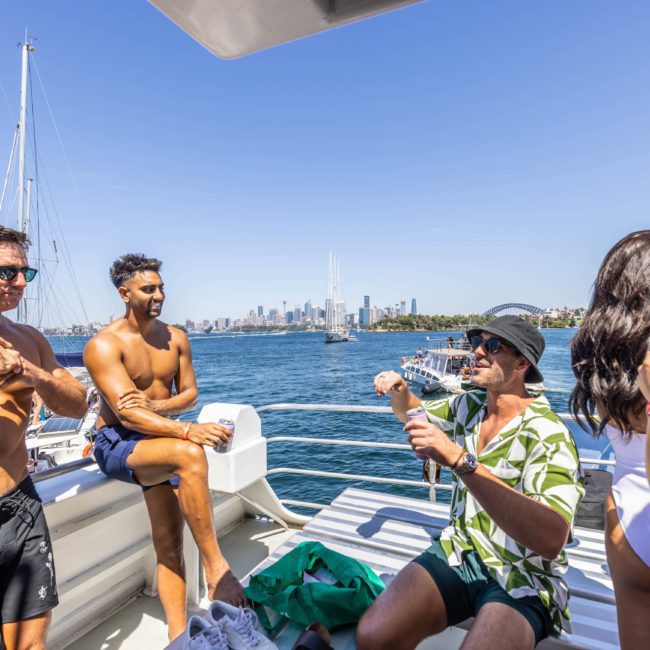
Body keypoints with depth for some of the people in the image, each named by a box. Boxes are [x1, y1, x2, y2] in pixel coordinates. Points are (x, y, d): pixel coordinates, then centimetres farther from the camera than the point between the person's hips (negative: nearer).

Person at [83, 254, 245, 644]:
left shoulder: (176, 338, 4)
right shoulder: (104, 345, -13)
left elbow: (189, 394, 7)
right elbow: (127, 414, -24)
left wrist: (155, 405, -16)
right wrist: (187, 431, -39)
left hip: (158, 440, 5)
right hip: (117, 444, -5)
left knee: (169, 545, -1)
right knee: (190, 455, -34)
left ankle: (178, 634, 9)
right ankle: (216, 567, -24)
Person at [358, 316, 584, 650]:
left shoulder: (547, 434, -18)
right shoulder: (469, 405, 1)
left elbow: (551, 540, -32)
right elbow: (412, 412, 19)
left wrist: (460, 460, -39)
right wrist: (400, 389, -5)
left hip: (521, 580, -4)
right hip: (458, 553, 4)